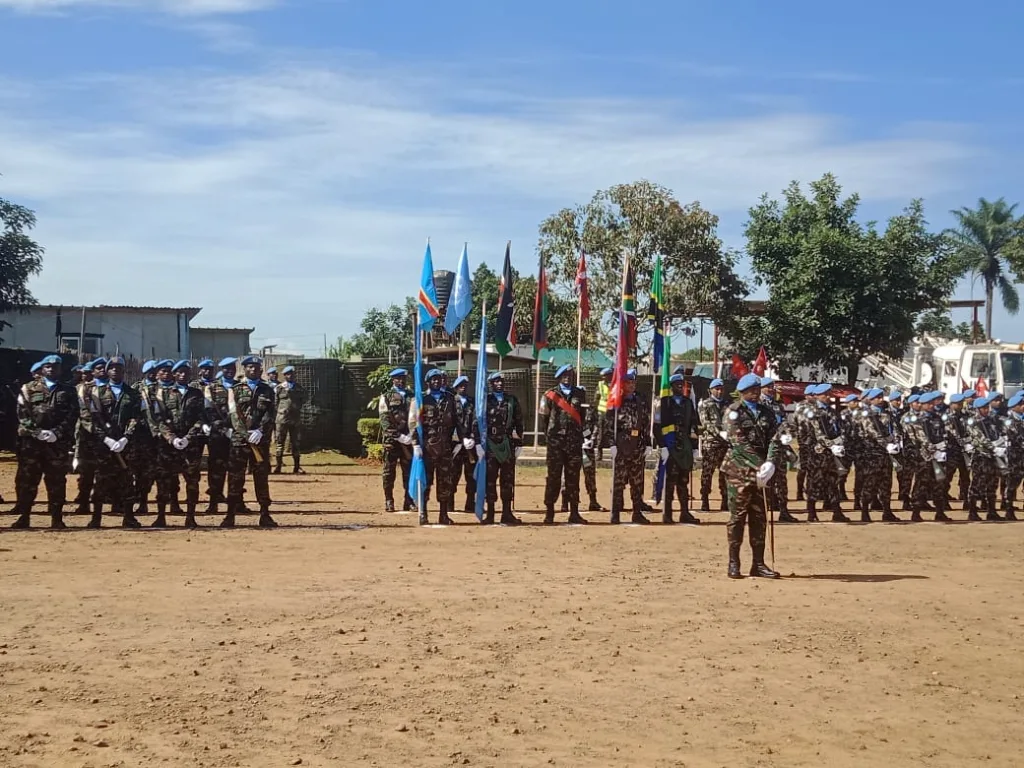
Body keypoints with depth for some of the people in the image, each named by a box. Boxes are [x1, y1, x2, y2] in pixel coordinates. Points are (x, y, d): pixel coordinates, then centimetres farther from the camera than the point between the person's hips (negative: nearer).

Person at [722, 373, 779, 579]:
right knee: (738, 516, -2)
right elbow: (739, 443, -13)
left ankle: (758, 564, 12)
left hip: (760, 472, 5)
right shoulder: (733, 412, -3)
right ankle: (733, 563, 4)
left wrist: (769, 464, -17)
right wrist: (759, 466, -20)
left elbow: (773, 440, 1)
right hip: (738, 470, -5)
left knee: (759, 518, 7)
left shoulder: (766, 413, 13)